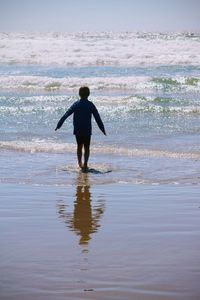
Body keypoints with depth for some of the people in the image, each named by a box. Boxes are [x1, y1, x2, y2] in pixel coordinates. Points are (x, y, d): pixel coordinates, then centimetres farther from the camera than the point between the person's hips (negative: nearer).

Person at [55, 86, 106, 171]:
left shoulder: (76, 104, 0)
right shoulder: (90, 105, -4)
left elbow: (66, 115, -2)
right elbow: (97, 118, -3)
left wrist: (59, 125, 2)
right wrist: (102, 129, 5)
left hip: (77, 130, 2)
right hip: (87, 130, -2)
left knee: (79, 146, 18)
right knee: (87, 147, 6)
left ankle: (80, 162, 14)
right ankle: (85, 164, -1)